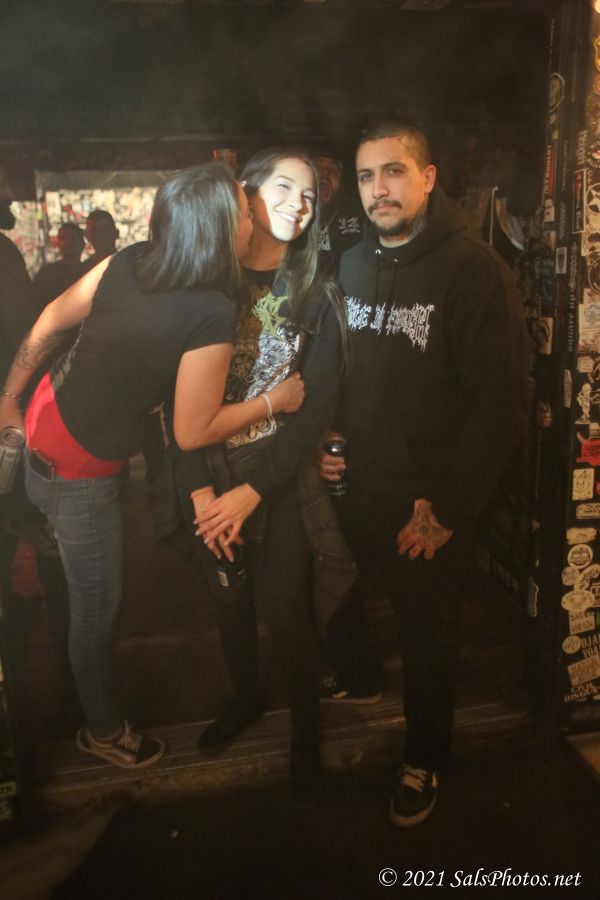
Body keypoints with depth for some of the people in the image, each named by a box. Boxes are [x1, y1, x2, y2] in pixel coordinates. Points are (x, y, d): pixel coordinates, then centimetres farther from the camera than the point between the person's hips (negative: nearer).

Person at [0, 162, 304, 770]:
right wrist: (274, 401, -7)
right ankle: (103, 731, 37)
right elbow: (192, 433, -19)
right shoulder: (211, 314, -26)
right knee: (97, 605, 14)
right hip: (80, 473, -6)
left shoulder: (129, 261, -7)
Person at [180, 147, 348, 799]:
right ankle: (245, 696, 43)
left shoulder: (315, 295, -3)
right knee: (229, 599, 16)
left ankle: (306, 727, 29)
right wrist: (198, 487, -15)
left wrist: (252, 491, -16)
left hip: (283, 481, -1)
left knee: (286, 610, 3)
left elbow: (318, 405, -9)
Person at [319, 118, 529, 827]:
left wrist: (448, 508, -18)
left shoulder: (474, 269, -13)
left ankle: (425, 759, 36)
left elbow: (502, 403, -16)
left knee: (428, 632, 12)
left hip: (428, 502, -4)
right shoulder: (351, 265, 6)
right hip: (352, 488, 5)